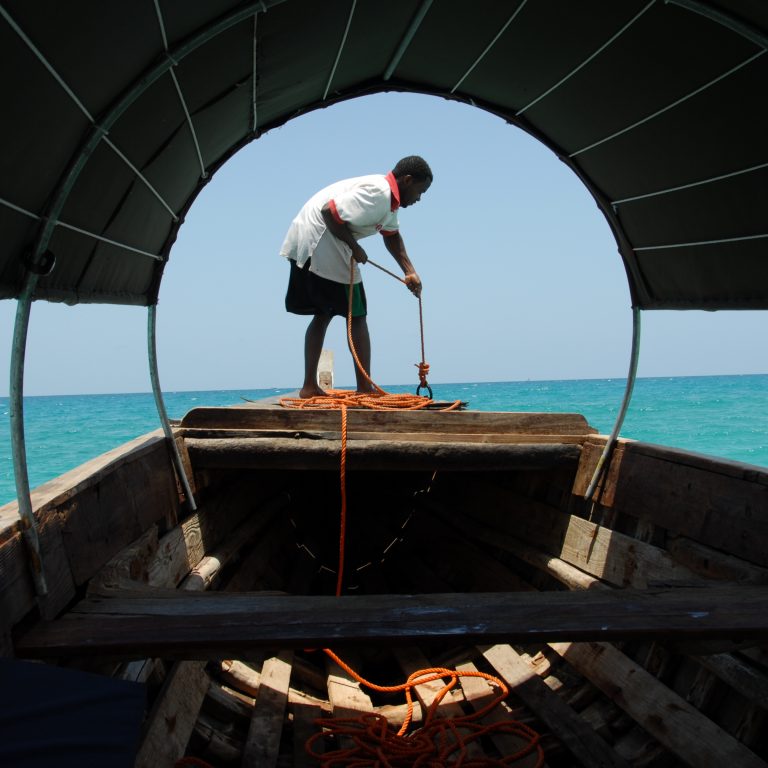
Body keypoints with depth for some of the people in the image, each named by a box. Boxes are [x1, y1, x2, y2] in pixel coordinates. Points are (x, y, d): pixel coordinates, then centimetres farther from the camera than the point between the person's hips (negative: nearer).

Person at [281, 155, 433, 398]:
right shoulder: (377, 194, -19)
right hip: (320, 243, -10)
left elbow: (392, 235, 25)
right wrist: (355, 248, -15)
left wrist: (410, 272, 16)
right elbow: (330, 211, -25)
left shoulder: (390, 197, 14)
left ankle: (309, 386, 16)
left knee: (322, 314, 14)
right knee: (356, 317, -4)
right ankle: (364, 388, -3)